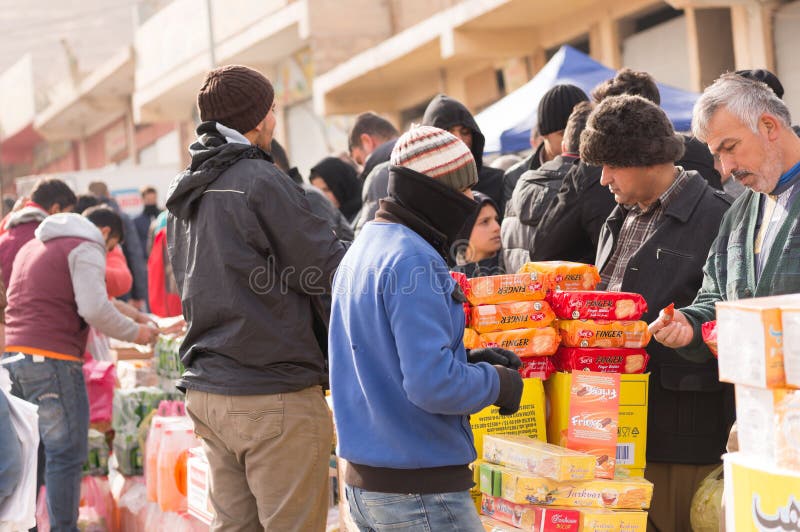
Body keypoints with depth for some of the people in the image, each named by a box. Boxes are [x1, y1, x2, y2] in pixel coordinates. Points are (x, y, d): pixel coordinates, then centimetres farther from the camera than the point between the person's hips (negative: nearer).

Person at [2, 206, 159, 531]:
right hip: (52, 359, -8)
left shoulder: (32, 247, 24)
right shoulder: (87, 248, -3)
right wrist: (135, 333, -5)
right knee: (67, 454, -4)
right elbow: (94, 308, -16)